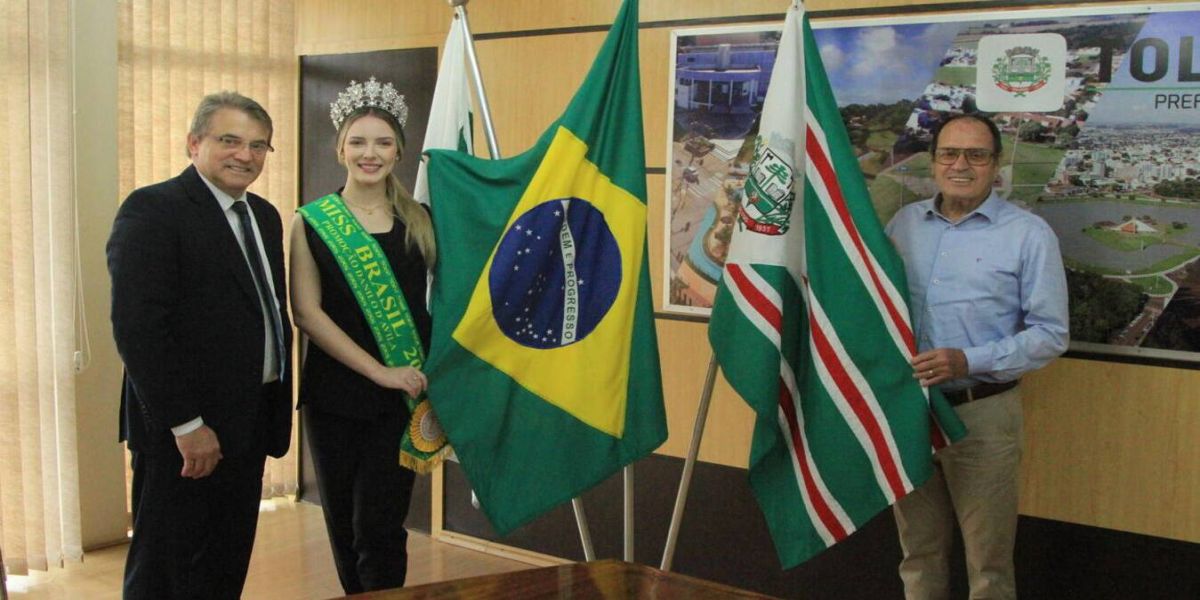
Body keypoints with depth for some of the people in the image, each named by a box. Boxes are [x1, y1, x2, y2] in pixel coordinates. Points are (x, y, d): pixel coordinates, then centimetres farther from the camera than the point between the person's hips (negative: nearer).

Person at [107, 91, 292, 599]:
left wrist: (277, 409, 10)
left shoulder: (264, 216, 14)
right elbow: (137, 328, -19)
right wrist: (186, 424, -20)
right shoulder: (151, 210, -12)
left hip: (248, 424, 8)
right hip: (184, 433, -7)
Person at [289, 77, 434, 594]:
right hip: (335, 393, 0)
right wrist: (379, 370, -13)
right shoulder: (311, 222, 1)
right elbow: (307, 311, -6)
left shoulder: (420, 219, 5)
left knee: (380, 530, -3)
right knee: (343, 526, 11)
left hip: (402, 395, 0)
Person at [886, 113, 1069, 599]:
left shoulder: (1028, 234, -5)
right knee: (919, 552, 15)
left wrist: (970, 361, -19)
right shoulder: (904, 223, 7)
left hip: (981, 414, -4)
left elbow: (1050, 333, -8)